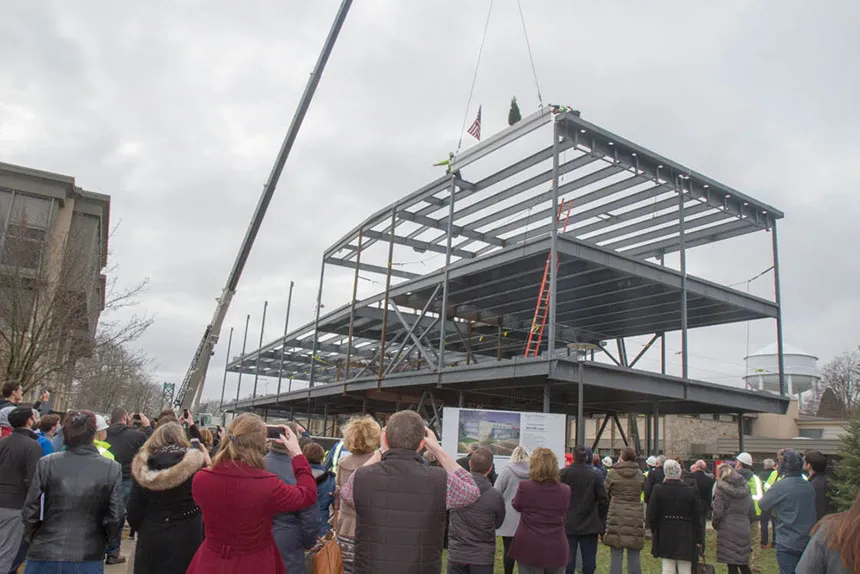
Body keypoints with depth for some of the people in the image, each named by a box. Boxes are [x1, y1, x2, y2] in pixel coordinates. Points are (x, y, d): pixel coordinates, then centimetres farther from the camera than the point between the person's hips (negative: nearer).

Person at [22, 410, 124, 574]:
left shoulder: (46, 463, -7)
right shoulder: (112, 469, -9)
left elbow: (30, 512, -3)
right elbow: (115, 519, -7)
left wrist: (34, 539, 16)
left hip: (44, 556, 1)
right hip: (88, 558, -1)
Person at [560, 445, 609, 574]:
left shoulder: (563, 473, -6)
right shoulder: (596, 475, -4)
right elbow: (603, 500, -4)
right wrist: (603, 523, 7)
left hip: (568, 525, 0)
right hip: (590, 525, 0)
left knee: (568, 561, 5)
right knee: (589, 562, 8)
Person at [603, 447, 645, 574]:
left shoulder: (612, 473, -5)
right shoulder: (640, 474, 4)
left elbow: (605, 493, 4)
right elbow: (642, 491, 13)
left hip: (617, 517, -2)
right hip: (636, 518, 2)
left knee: (616, 555, 3)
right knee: (634, 556, 9)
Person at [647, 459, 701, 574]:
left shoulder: (658, 489, -7)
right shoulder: (690, 491, -5)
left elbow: (651, 514, -4)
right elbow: (696, 517, 0)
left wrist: (655, 532, 12)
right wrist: (698, 538, 9)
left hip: (665, 535, 0)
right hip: (685, 536, 0)